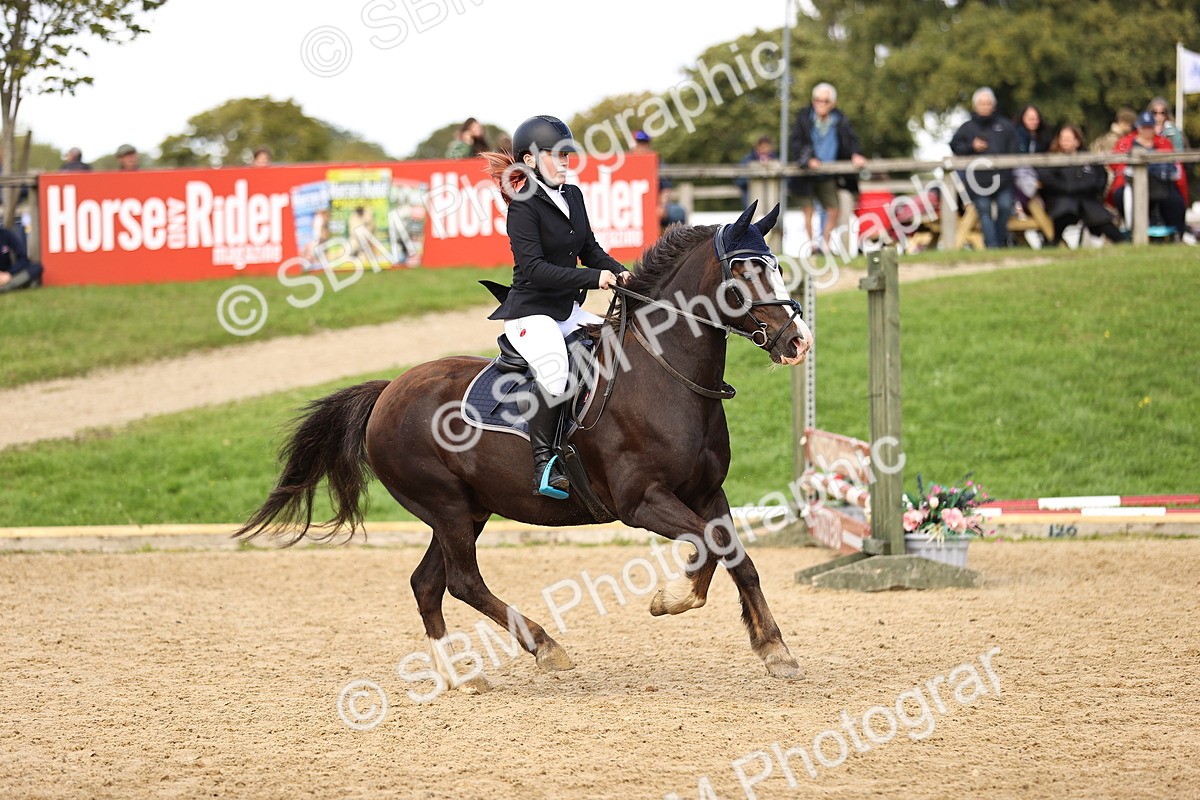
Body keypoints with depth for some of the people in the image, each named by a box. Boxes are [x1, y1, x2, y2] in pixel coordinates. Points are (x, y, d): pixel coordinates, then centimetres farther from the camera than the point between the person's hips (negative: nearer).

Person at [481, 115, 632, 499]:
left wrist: (620, 273, -3)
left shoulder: (573, 195, 10)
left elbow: (590, 251, 17)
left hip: (568, 310, 9)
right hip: (530, 313, -9)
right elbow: (533, 268, -22)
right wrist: (594, 278, -25)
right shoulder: (524, 205, -14)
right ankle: (543, 461, -30)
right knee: (554, 367, -35)